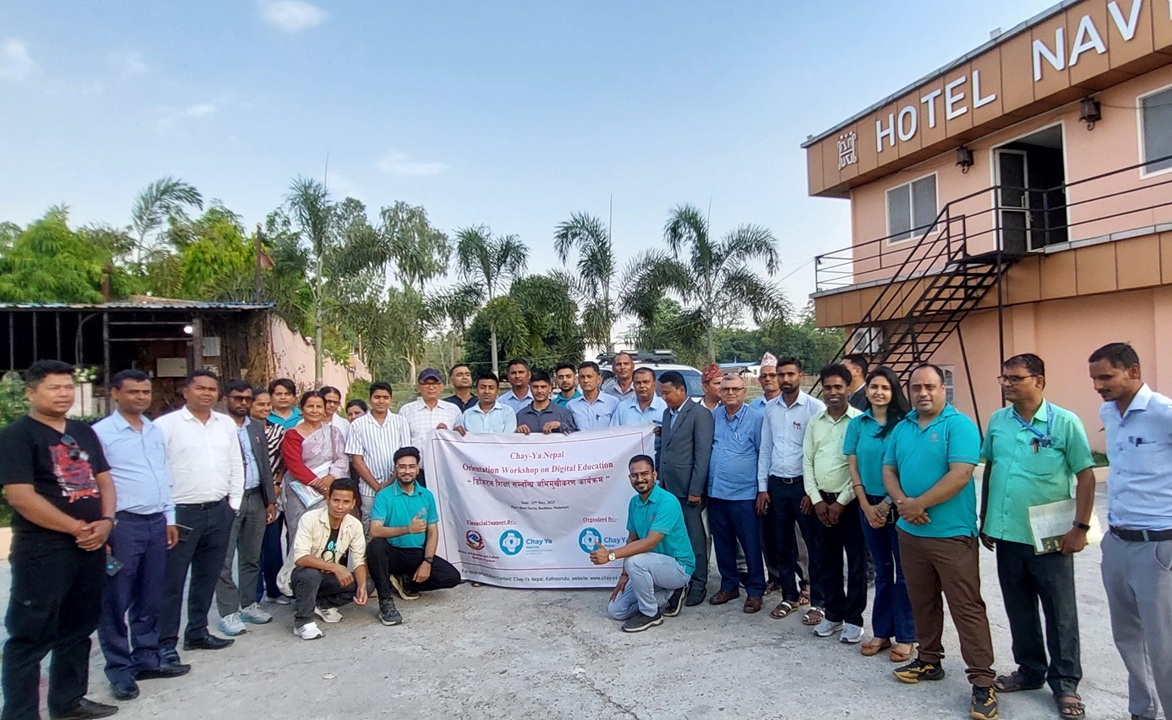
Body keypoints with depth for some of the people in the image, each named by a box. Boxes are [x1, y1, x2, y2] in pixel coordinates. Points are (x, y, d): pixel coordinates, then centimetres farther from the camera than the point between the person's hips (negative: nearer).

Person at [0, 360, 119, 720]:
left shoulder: (84, 432, 12)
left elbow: (103, 480, 12)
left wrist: (105, 521, -6)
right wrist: (77, 528, -14)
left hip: (90, 548, 7)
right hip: (43, 551, -7)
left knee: (78, 629, 17)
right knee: (31, 637, 2)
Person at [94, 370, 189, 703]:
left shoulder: (156, 431, 12)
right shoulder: (101, 433, -7)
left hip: (156, 523, 6)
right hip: (122, 525, -6)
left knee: (150, 598, 14)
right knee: (116, 601, 4)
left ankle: (147, 658, 26)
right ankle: (120, 670, 17)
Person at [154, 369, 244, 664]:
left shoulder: (227, 424, 9)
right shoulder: (167, 424, -7)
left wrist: (233, 503, 9)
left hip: (219, 511, 5)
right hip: (181, 513, -5)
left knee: (207, 576, 15)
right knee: (172, 580, 2)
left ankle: (197, 632, 28)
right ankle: (166, 642, 12)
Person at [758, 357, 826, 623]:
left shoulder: (815, 407, -8)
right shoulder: (770, 409, 7)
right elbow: (765, 449, 10)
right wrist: (762, 486, 7)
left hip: (804, 484, -5)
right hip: (777, 484, 5)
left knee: (815, 545, 5)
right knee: (782, 544, 13)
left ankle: (818, 602, 17)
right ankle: (789, 596, 27)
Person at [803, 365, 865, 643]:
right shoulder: (815, 422, 8)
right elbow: (807, 463, 8)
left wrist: (841, 503, -11)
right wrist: (817, 500, -1)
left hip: (850, 502, -4)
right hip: (821, 501, 5)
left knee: (855, 563, 4)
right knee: (827, 562, 12)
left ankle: (853, 619, 16)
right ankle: (833, 614, 25)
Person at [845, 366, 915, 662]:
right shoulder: (857, 424, 4)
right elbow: (853, 467, 4)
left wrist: (887, 504, -9)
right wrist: (867, 506, -2)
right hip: (869, 505, 4)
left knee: (903, 571, 4)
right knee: (882, 570, 14)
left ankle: (905, 637, 16)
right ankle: (881, 632, 24)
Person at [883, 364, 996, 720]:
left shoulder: (959, 425, -10)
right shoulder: (902, 427, 11)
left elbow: (960, 475, -19)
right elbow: (889, 469, 10)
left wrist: (919, 504, -16)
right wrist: (902, 502, -9)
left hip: (952, 534, -6)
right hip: (910, 531, 7)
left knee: (966, 607, -1)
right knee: (922, 602, 17)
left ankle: (982, 681, 8)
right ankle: (929, 660, 33)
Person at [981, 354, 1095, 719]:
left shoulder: (1065, 422, -9)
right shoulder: (997, 421, 4)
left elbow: (1086, 475, -7)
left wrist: (1081, 527, -12)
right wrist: (984, 520, 11)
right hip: (1007, 535, 4)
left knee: (1060, 614, 8)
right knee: (1019, 611, 16)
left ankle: (1065, 683, 22)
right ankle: (1030, 671, 32)